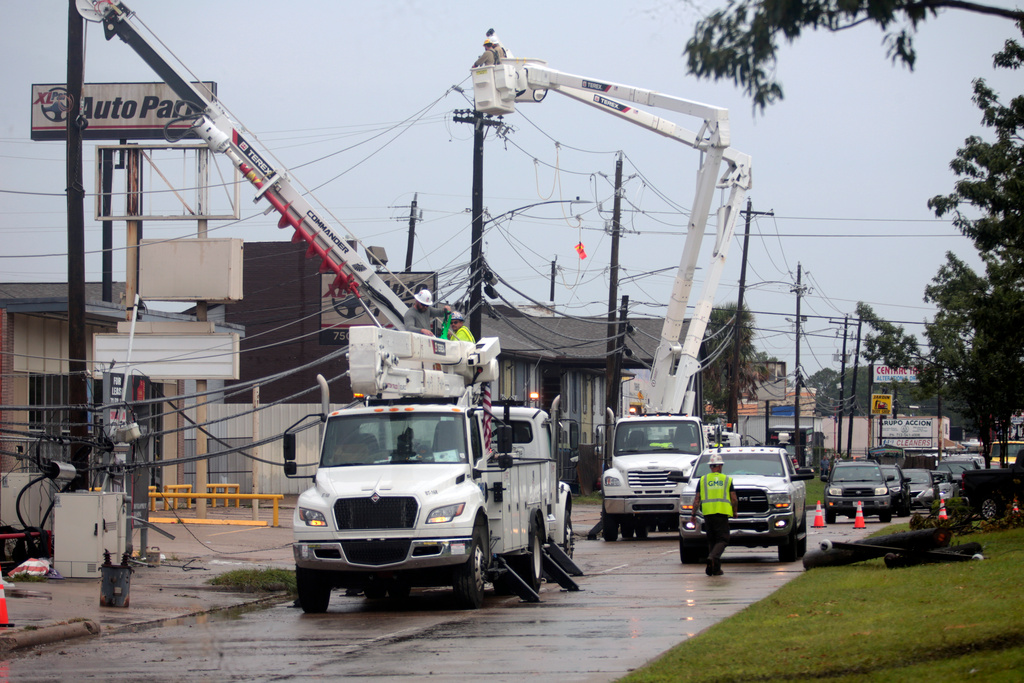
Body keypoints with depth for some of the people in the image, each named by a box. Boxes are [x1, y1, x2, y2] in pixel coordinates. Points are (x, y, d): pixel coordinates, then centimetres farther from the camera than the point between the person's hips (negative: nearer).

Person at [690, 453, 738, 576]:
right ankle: (713, 557, -29)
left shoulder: (702, 480, 9)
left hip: (708, 513, 2)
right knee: (722, 540, -1)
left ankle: (715, 568, 8)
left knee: (712, 541, 12)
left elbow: (697, 500, 7)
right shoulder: (727, 480, 6)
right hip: (722, 514, -2)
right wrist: (735, 513, 19)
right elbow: (734, 499, 5)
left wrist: (693, 515, 14)